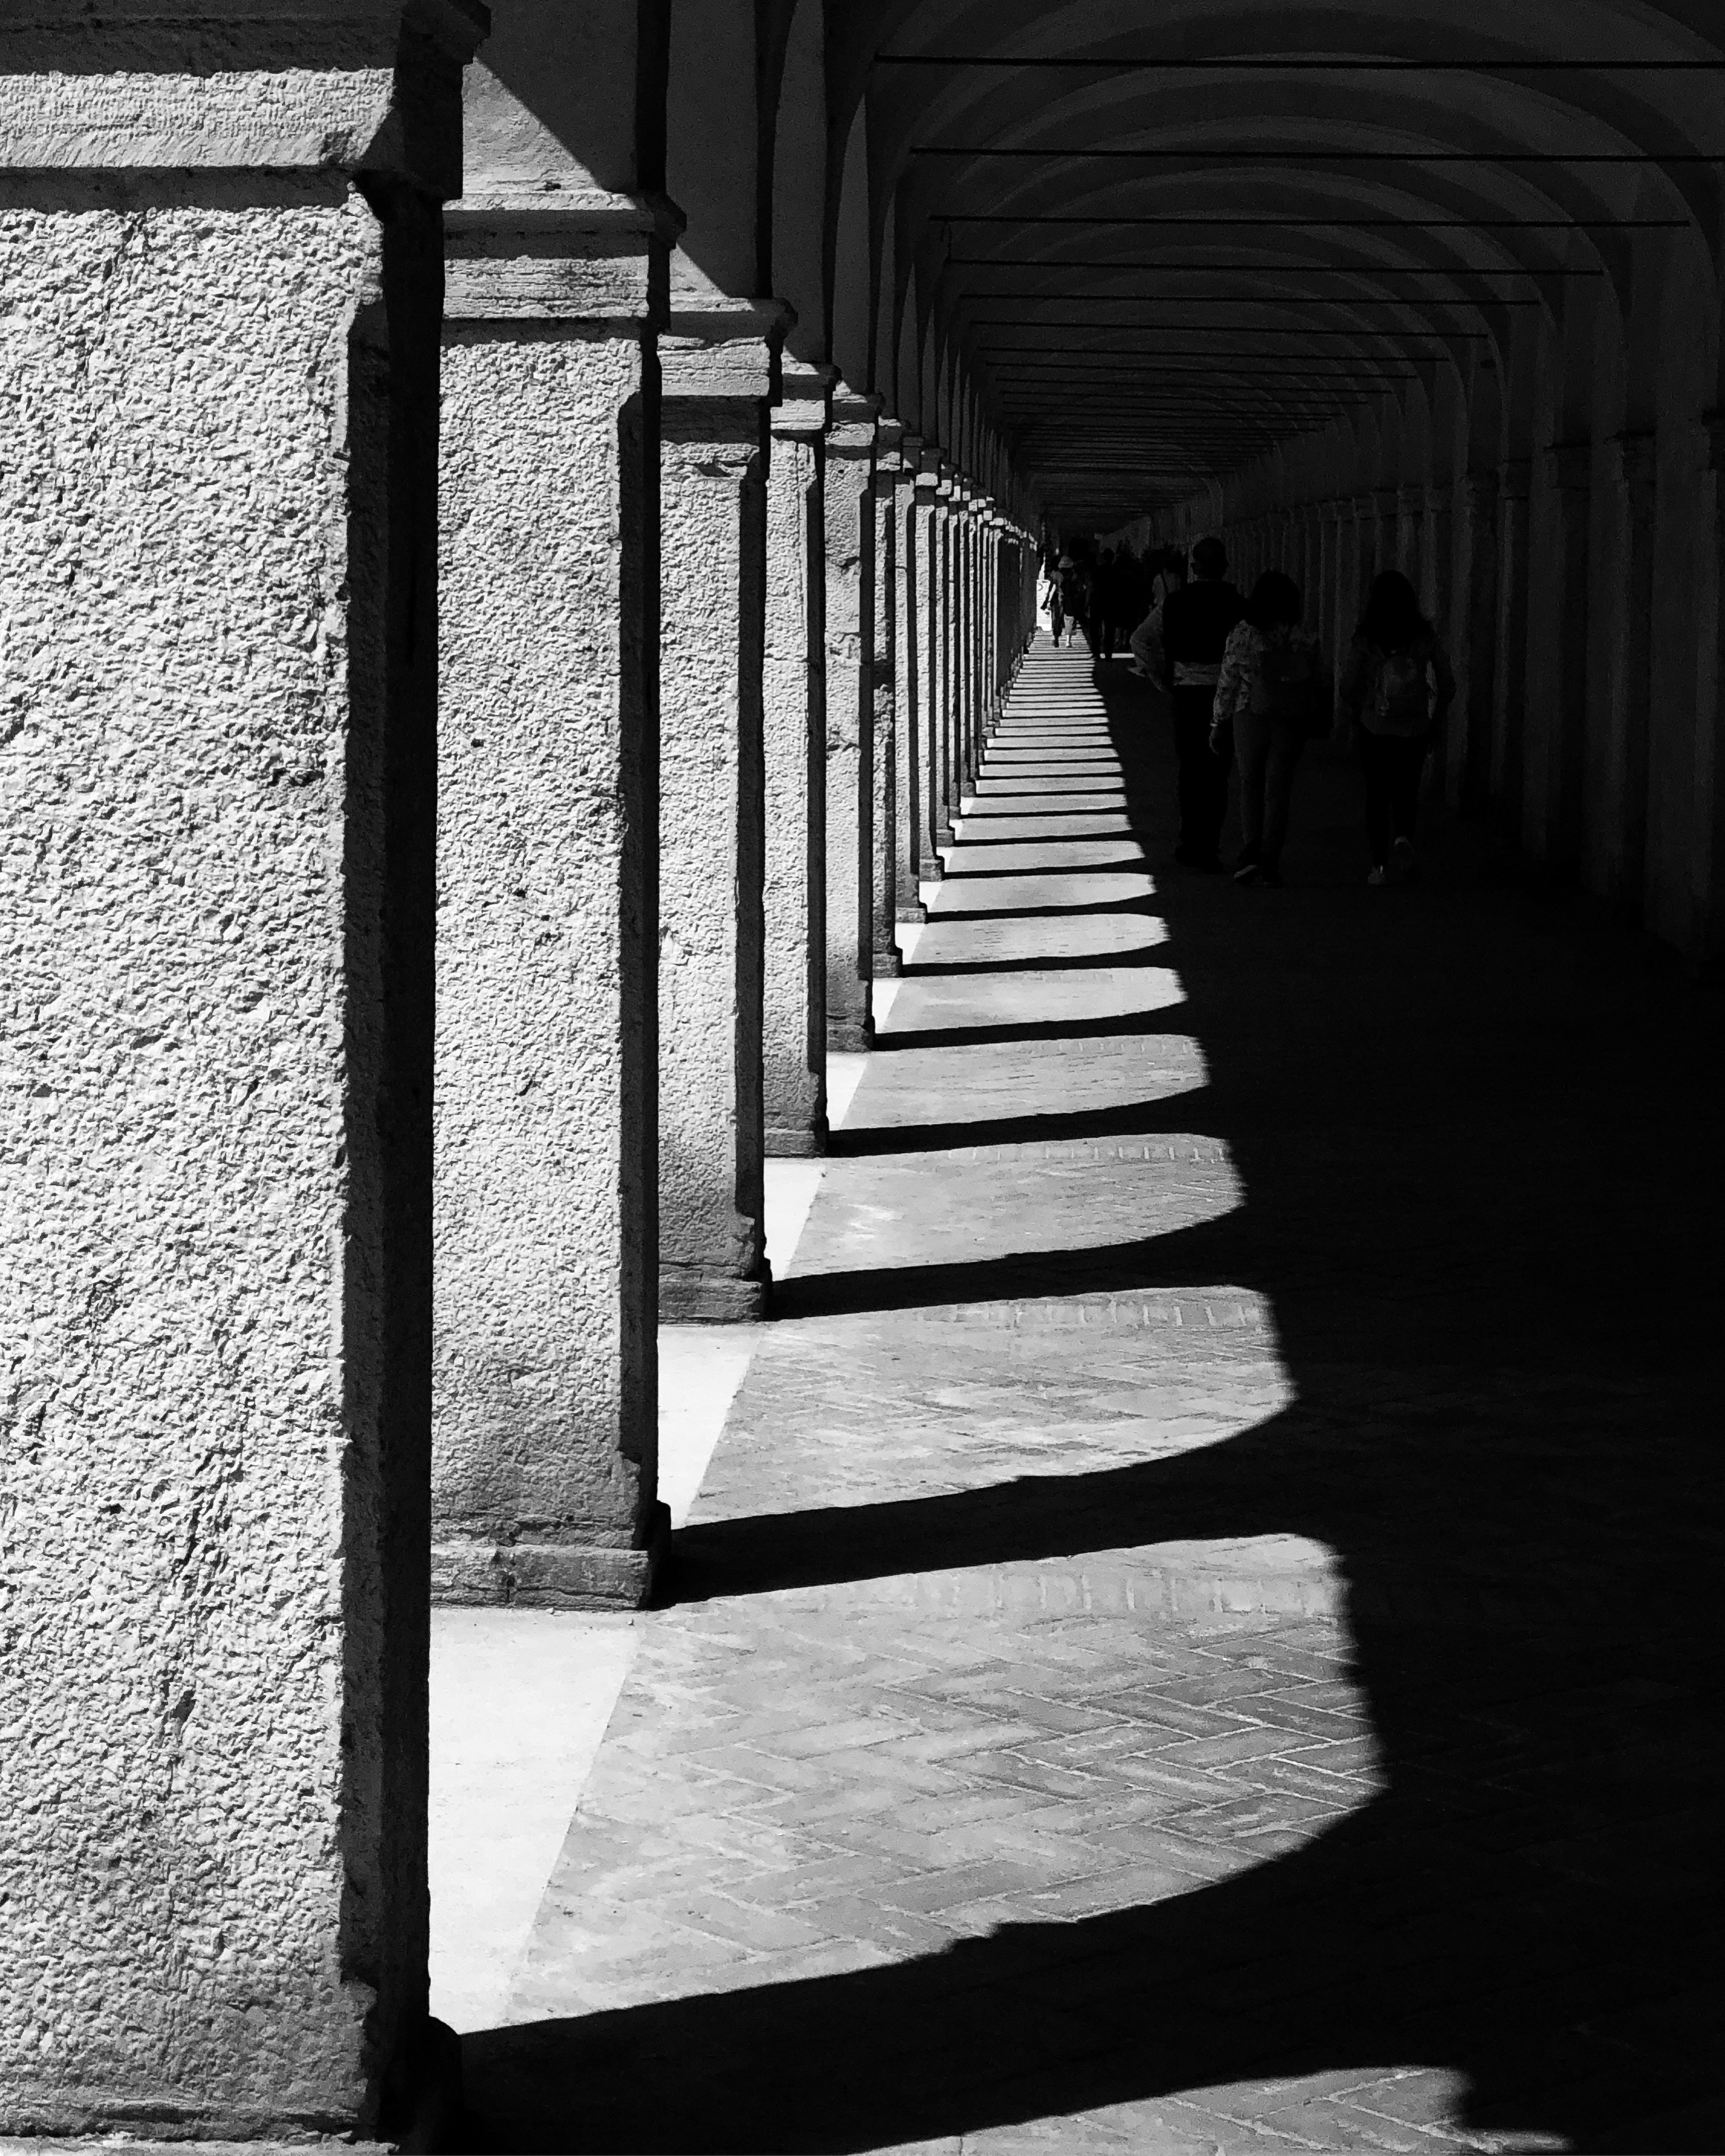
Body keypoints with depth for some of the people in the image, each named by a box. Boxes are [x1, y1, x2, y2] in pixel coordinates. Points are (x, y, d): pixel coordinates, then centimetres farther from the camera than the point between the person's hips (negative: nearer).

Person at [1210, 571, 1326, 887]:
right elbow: (1319, 686, 4)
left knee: (1250, 785, 14)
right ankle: (1269, 864, 5)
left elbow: (1227, 683, -3)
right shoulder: (1305, 641, -3)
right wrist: (1314, 720, 19)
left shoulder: (1242, 636, -7)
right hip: (1291, 722, 1)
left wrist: (1218, 724, 6)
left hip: (1249, 719, -1)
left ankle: (1250, 852, -3)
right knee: (1278, 791, 7)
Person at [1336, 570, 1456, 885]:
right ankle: (1402, 838, -13)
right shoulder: (1424, 636, -2)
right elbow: (1447, 685, 3)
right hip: (1415, 729, 1)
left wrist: (1348, 722, 9)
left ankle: (1380, 866, 6)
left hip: (1374, 727, -1)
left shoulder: (1365, 639, -8)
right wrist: (1436, 721, 16)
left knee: (1377, 796, 10)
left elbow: (1348, 686, -6)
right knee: (1406, 792, 15)